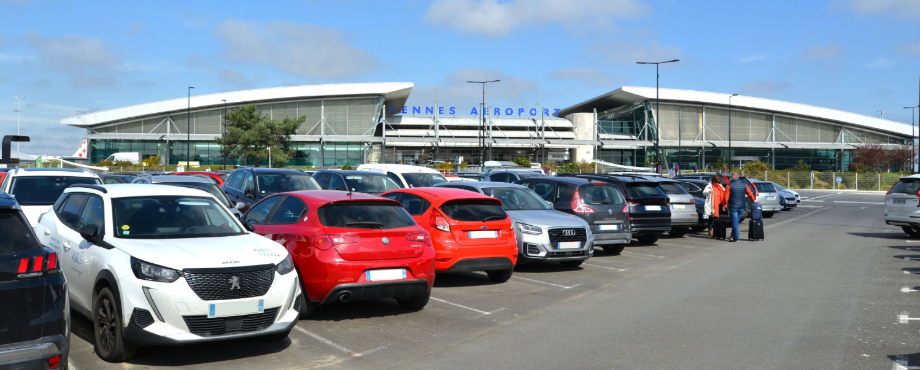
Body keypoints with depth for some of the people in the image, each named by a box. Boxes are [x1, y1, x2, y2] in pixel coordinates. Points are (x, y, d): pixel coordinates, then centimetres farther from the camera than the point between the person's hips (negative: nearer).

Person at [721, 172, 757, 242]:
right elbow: (750, 194, 14)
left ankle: (735, 237, -2)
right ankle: (733, 235, 20)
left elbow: (726, 197, -10)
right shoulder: (744, 185, 4)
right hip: (741, 206, 4)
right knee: (737, 220, 16)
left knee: (734, 221, -1)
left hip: (733, 206, -4)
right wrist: (754, 200, 32)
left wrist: (724, 205, 2)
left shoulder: (729, 185, -9)